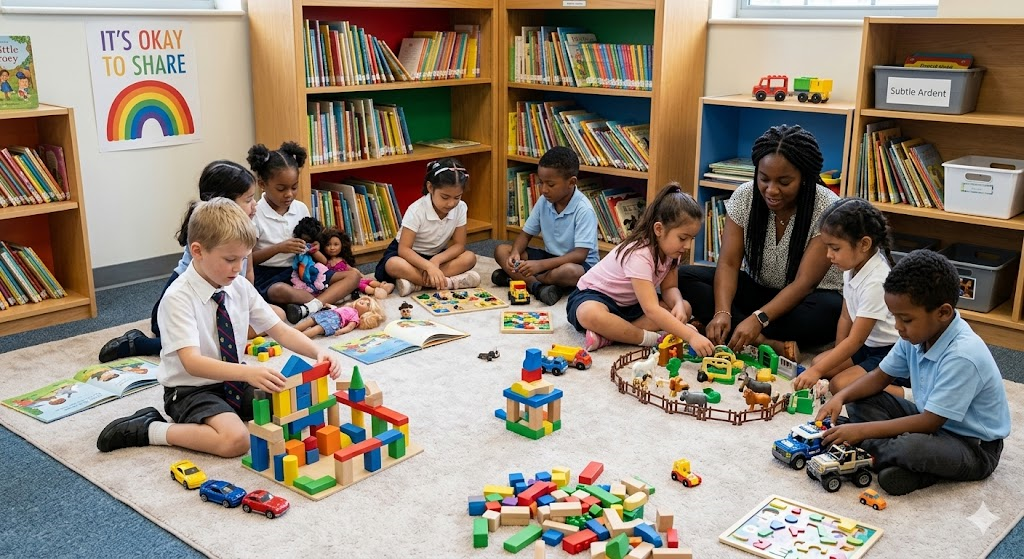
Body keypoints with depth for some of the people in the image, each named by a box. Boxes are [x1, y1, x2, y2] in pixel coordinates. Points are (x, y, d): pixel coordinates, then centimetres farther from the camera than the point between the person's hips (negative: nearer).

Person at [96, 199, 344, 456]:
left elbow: (280, 331, 1)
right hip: (190, 389, -6)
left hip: (233, 381, 6)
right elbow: (192, 362, -31)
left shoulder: (241, 287, -1)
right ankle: (150, 429, -10)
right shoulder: (178, 297, -20)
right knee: (235, 440, -30)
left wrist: (317, 352, -18)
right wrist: (248, 372, -45)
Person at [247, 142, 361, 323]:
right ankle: (330, 299, -21)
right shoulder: (255, 214, -7)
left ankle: (309, 308, -34)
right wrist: (278, 248, -21)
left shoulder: (301, 208, 7)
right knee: (281, 291, -42)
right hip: (267, 276, -6)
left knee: (353, 276, -12)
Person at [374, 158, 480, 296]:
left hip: (436, 255, 4)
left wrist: (436, 260, -30)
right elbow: (404, 249, -28)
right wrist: (429, 266, -44)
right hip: (411, 254, -4)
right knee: (393, 265, -36)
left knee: (470, 258, -23)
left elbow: (459, 245, -11)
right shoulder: (416, 211, -25)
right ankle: (451, 282, -35)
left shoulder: (460, 208, -15)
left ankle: (415, 283, -28)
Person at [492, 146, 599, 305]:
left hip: (581, 264, -6)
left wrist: (540, 265, -37)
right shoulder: (544, 202, -5)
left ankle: (516, 277, -19)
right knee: (501, 251, -7)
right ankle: (536, 286, -26)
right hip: (550, 257, 6)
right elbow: (526, 233, 3)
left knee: (569, 272, -41)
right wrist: (515, 253, -20)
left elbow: (580, 254, -28)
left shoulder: (583, 210, -23)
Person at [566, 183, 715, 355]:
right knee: (590, 314, -43)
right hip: (593, 295, -9)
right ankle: (651, 338, -27)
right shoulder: (638, 255, -33)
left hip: (630, 304, 9)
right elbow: (651, 309, -40)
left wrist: (678, 304, -24)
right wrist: (691, 336, -47)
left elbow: (669, 288, 0)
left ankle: (610, 333, -22)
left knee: (684, 308, -10)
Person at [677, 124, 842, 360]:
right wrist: (722, 312, -33)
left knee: (830, 309, -38)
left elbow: (804, 283, -26)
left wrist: (758, 319, -39)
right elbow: (728, 263, -15)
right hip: (756, 289, 4)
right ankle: (769, 342, -29)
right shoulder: (744, 196, -11)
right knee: (685, 277, -18)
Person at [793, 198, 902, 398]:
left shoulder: (876, 282, -27)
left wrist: (817, 371, -25)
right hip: (869, 346, 10)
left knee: (840, 385, -22)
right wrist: (838, 356, 6)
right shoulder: (853, 267, -1)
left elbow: (856, 340, -25)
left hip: (893, 354, -10)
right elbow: (846, 317, 9)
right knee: (818, 361, 2)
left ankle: (907, 394, -16)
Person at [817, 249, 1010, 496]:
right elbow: (880, 376, 6)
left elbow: (930, 422, -28)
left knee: (909, 448, -37)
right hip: (932, 420, 9)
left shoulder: (962, 356, -31)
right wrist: (841, 397, -13)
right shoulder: (917, 333, -8)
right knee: (861, 402, -3)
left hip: (974, 447, -8)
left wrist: (861, 430, -28)